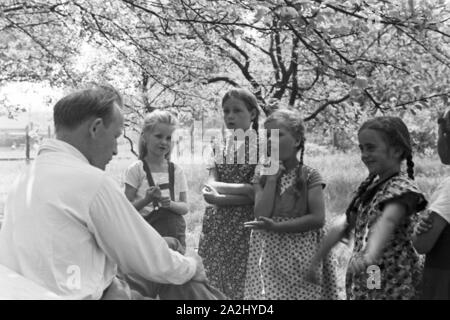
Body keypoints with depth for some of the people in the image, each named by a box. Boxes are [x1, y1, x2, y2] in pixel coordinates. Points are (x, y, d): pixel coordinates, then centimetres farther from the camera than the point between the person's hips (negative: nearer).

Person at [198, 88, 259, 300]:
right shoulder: (219, 147, 11)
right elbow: (211, 186, -2)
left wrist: (220, 198, -14)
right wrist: (245, 188, -15)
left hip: (243, 227, -5)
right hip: (215, 226, 5)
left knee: (241, 284, -2)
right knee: (212, 286, 8)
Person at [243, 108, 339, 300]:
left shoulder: (309, 176, -3)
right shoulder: (262, 174, 5)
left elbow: (318, 218, -13)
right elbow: (261, 215, -7)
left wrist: (276, 227, -19)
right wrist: (273, 177, -10)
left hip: (299, 257, -2)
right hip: (268, 256, 2)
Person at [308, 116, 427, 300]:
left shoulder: (402, 188, -13)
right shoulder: (371, 184, 12)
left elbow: (387, 221, -33)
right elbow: (345, 224, 17)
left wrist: (370, 255, -51)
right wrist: (315, 261, 14)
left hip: (394, 288, -8)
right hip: (362, 285, 8)